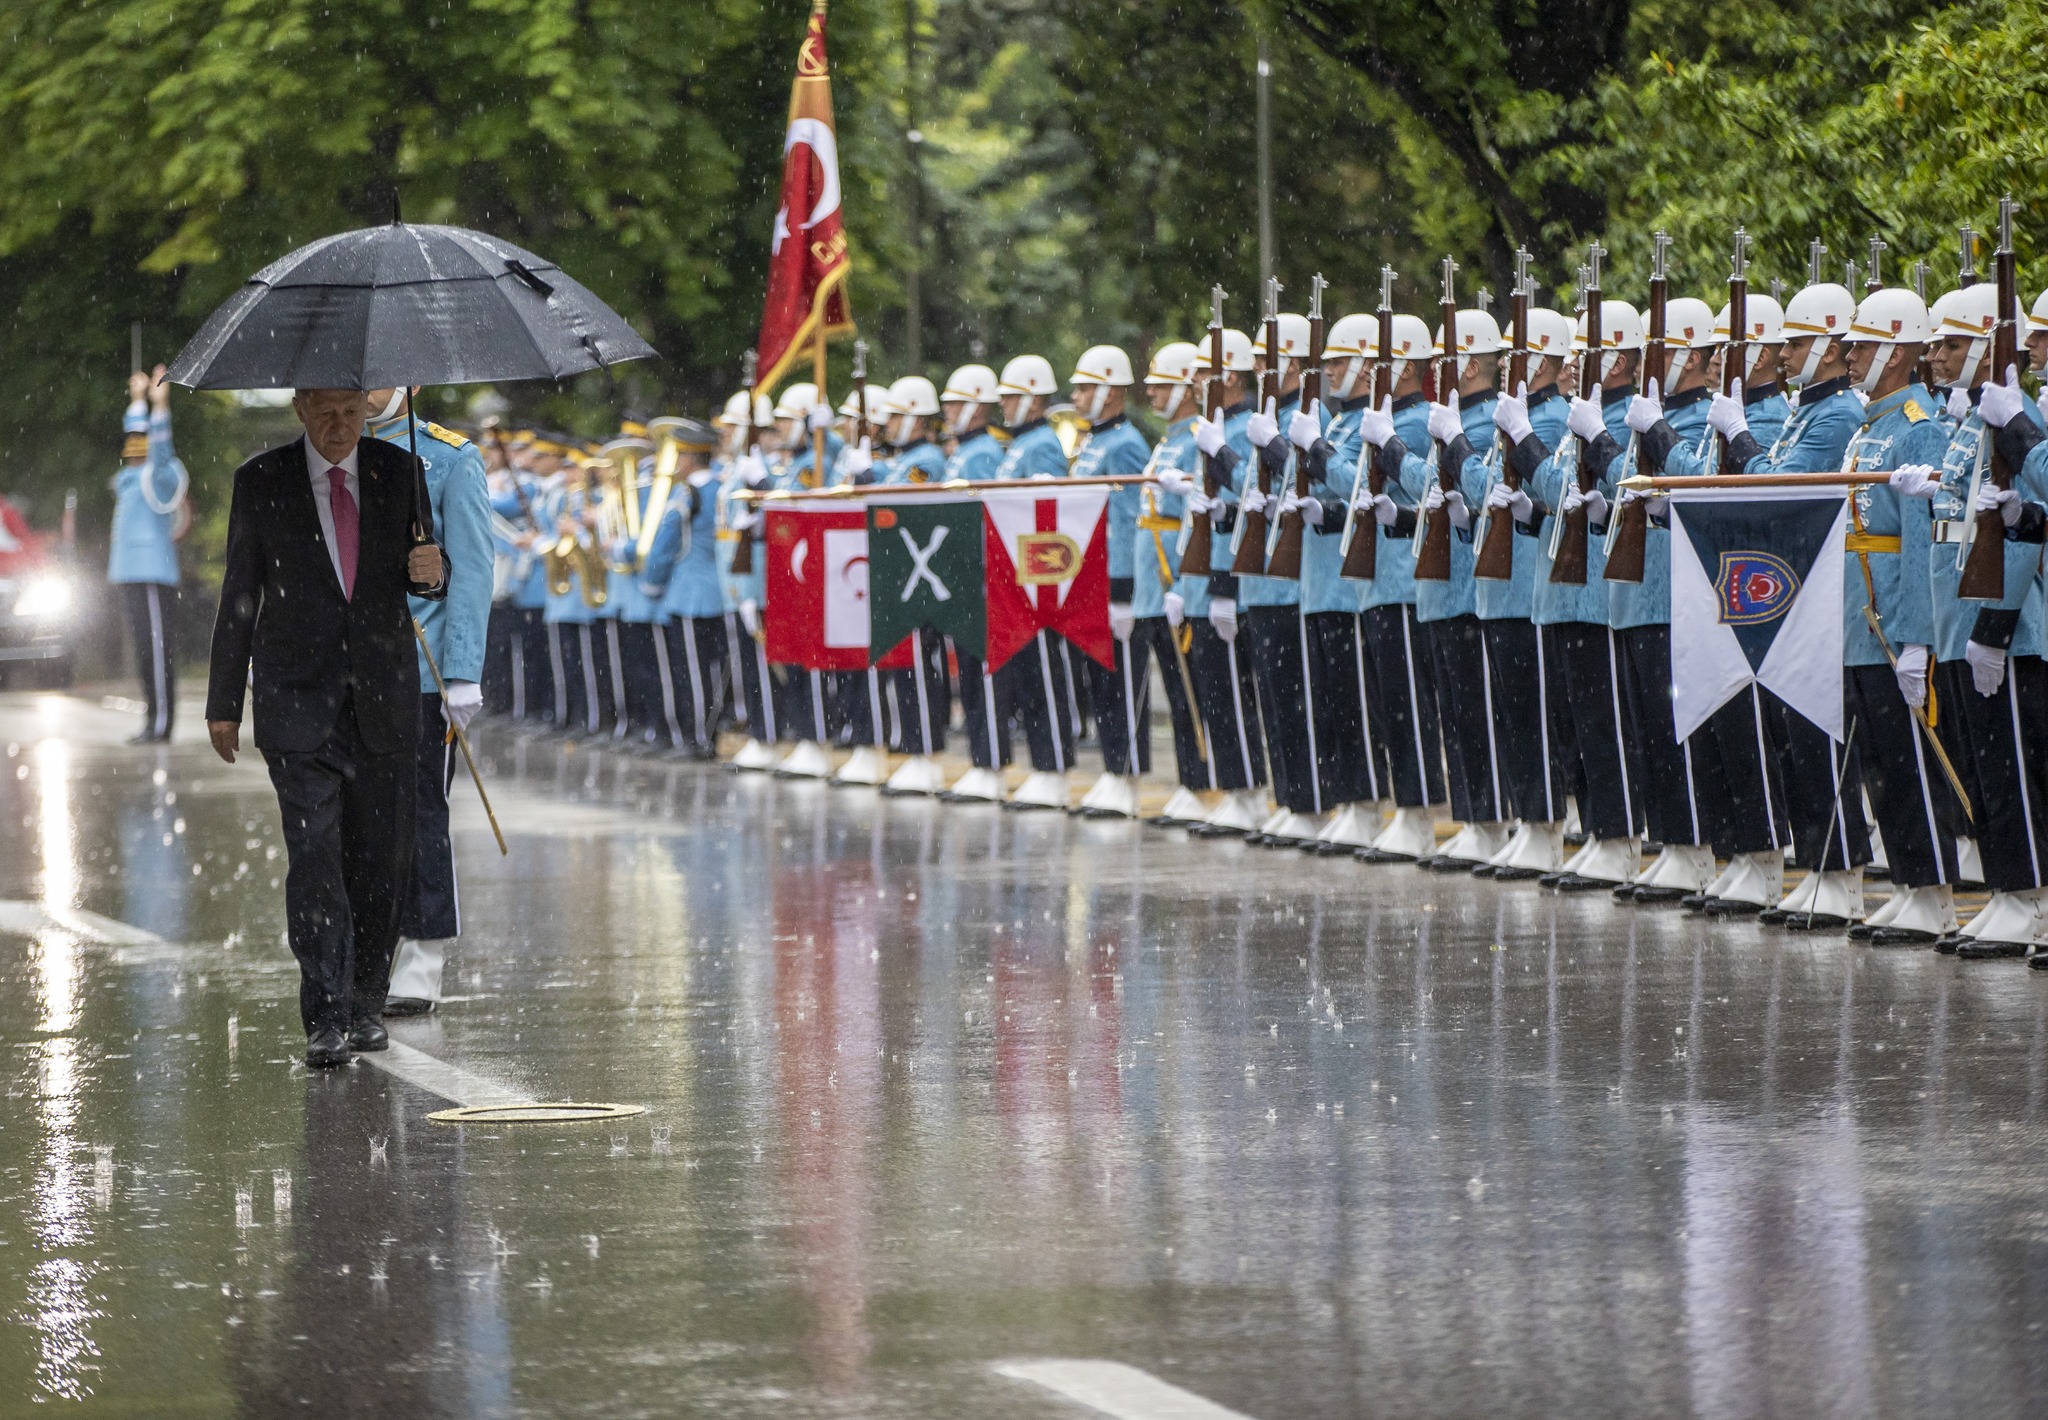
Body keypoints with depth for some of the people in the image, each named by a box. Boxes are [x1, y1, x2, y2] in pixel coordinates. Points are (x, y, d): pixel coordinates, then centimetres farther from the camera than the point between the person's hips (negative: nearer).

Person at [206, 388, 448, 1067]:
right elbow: (239, 595, 5)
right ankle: (325, 1020, -15)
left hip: (382, 692, 2)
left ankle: (365, 1004, 20)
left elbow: (426, 578, 12)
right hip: (298, 696, -2)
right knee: (314, 852, -12)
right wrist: (225, 703, 5)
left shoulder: (398, 471, 6)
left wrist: (432, 573, -13)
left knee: (381, 855, 5)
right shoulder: (261, 481, 1)